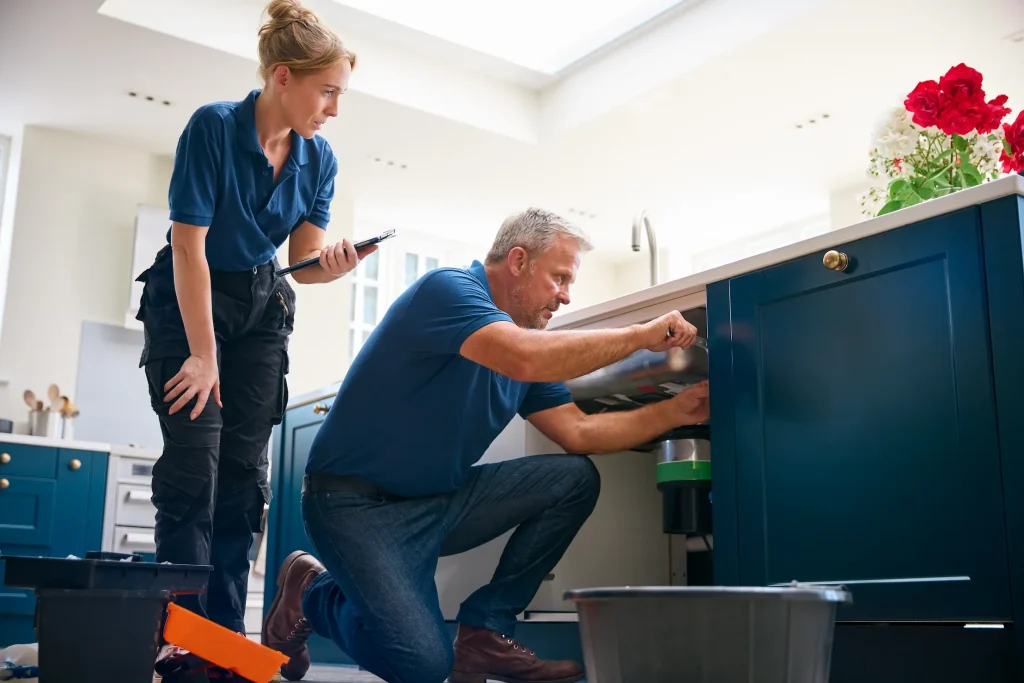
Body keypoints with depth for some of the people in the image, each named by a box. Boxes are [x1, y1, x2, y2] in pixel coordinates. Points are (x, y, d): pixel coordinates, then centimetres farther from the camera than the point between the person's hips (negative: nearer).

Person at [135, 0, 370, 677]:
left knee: (245, 470, -1)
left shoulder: (319, 158, -3)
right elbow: (189, 246, -20)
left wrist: (332, 265, -27)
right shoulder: (214, 127, -19)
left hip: (261, 306, 5)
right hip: (189, 301, -5)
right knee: (194, 462, -14)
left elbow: (303, 257, -2)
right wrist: (201, 354, -20)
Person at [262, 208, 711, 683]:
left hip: (442, 500, 8)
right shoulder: (448, 288, -16)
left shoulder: (521, 335, 10)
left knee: (574, 479, -5)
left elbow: (578, 433, 5)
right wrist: (641, 335, -24)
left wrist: (677, 411, -4)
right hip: (359, 505, -8)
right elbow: (525, 360, -35)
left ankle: (485, 631, 1)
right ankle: (310, 592, 8)